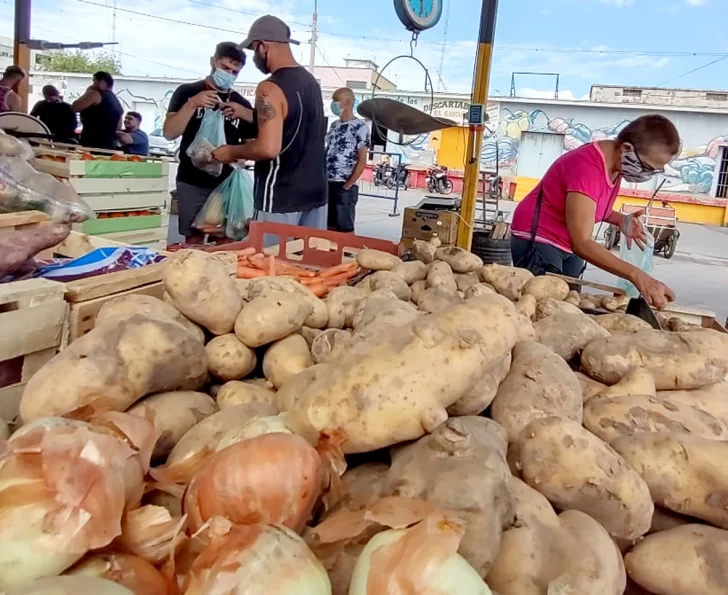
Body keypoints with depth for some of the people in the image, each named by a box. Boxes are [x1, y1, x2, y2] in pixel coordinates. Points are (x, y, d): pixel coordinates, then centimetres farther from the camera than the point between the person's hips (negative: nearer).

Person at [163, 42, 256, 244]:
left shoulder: (241, 104, 12)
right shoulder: (187, 92, 5)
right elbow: (169, 133, -5)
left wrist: (247, 115, -7)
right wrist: (192, 104, -18)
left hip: (227, 183, 2)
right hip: (193, 182, -2)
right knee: (194, 241, 0)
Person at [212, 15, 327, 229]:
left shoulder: (270, 88, -16)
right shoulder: (310, 81, 10)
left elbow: (268, 148, -25)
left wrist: (232, 152, -7)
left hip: (281, 198, -8)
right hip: (315, 193, 8)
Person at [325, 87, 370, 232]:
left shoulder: (360, 127, -4)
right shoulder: (334, 125, 15)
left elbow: (362, 161, -8)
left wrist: (347, 185, -13)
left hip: (344, 186, -6)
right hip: (327, 184, 6)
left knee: (345, 229, -1)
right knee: (329, 227, 9)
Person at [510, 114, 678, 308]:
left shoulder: (615, 162, -2)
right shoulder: (587, 167, -28)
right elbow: (581, 243, -35)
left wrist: (620, 220, -7)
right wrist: (637, 276, -42)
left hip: (568, 245, 9)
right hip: (538, 241, -8)